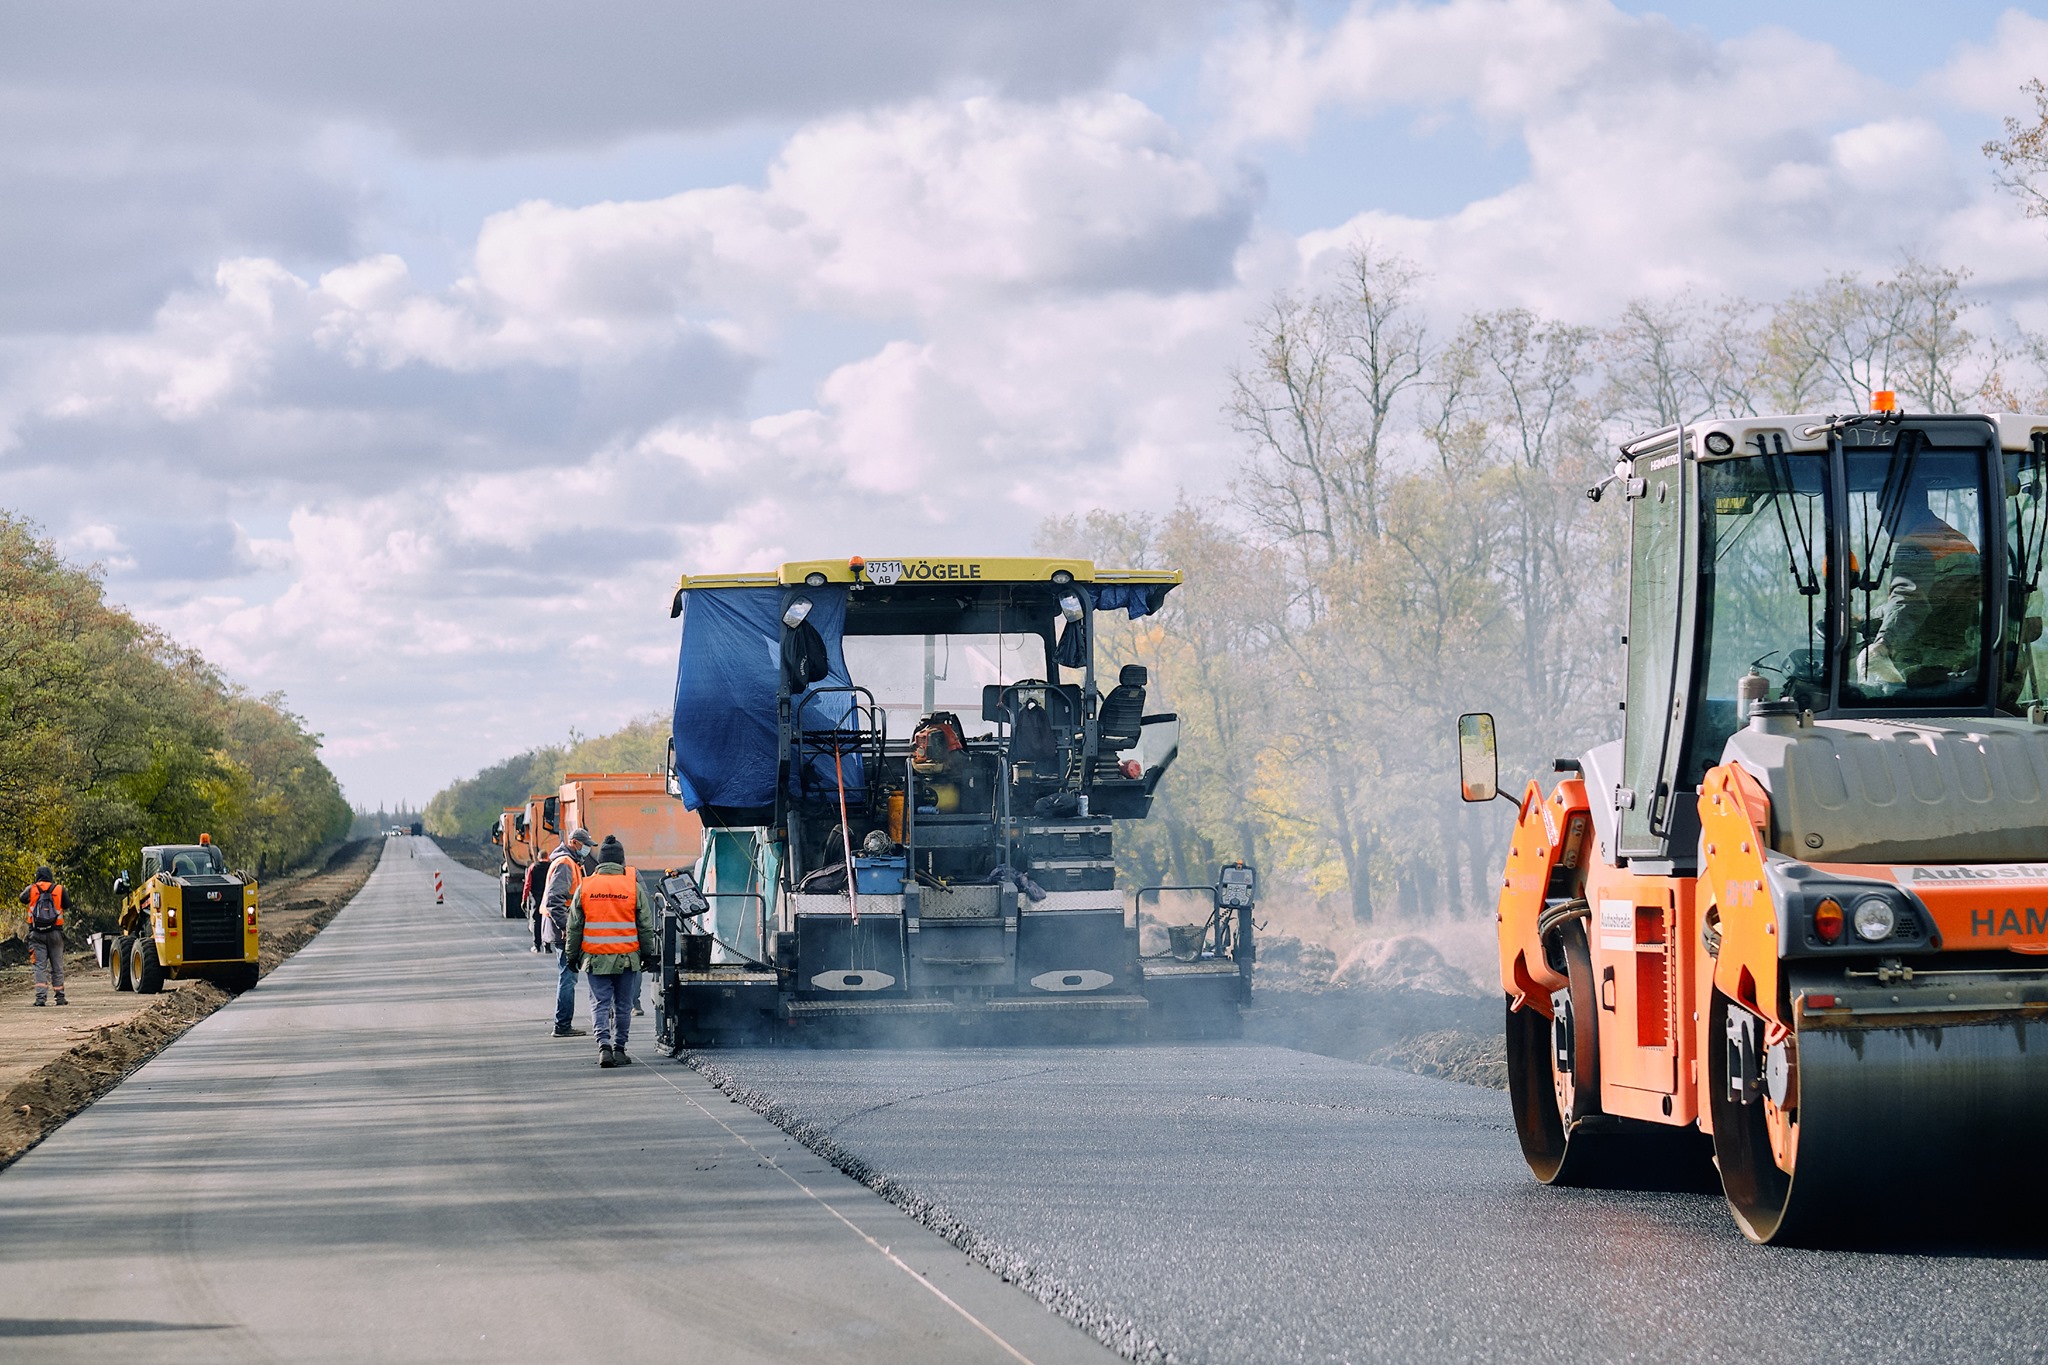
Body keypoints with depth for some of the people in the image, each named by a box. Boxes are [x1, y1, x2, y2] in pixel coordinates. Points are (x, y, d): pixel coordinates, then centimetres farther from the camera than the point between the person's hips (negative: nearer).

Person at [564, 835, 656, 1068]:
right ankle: (619, 1049, 12)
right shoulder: (633, 887, -2)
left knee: (600, 1004, 3)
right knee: (623, 1005, 9)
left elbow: (574, 927, 6)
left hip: (596, 958, 0)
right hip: (627, 957, 0)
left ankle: (604, 1045, -14)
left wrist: (572, 956, 16)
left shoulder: (585, 887, 0)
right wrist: (648, 954, 13)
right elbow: (646, 926, 3)